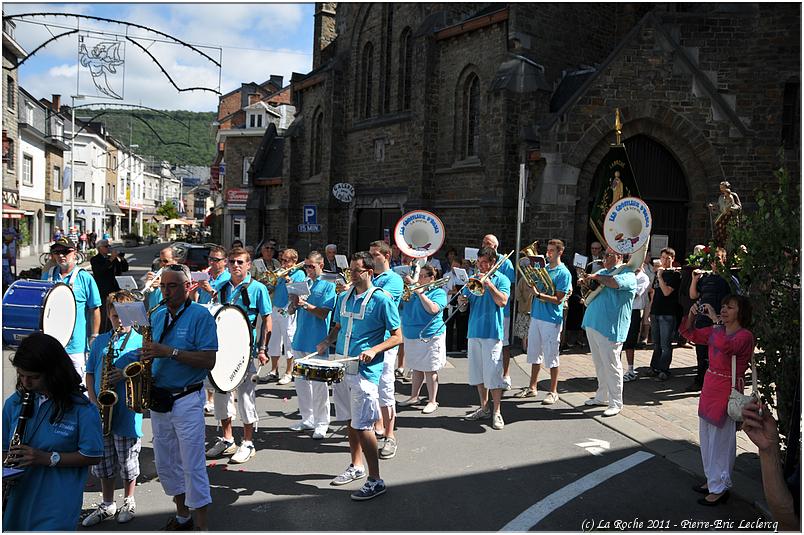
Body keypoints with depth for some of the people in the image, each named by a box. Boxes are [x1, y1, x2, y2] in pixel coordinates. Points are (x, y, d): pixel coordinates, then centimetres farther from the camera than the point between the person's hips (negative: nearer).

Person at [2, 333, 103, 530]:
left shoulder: (81, 409, -12)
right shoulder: (14, 402, 3)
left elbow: (93, 456, -9)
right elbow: (5, 448, 11)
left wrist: (48, 458, -19)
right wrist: (5, 475, -9)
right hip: (16, 499, 4)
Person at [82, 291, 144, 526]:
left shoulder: (140, 342, -4)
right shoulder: (100, 341, 8)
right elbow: (90, 373, 10)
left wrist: (126, 375, -21)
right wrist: (93, 400, -3)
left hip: (127, 412, -4)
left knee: (127, 462, 8)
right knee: (102, 462, 14)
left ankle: (128, 501, 28)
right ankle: (107, 504, 31)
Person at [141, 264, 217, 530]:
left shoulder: (201, 315, -10)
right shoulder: (157, 316, 10)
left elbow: (209, 360, -18)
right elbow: (153, 353, 17)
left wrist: (169, 352, -24)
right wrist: (146, 357, -5)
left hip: (186, 400, -7)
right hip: (158, 399, 7)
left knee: (193, 467, -2)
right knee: (165, 465, 16)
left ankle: (201, 525, 9)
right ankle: (182, 515, 32)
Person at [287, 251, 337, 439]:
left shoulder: (328, 286, -4)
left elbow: (323, 313, -13)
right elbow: (290, 311, 10)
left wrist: (304, 304, -23)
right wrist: (294, 303, -11)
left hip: (317, 342, -6)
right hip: (300, 339, 6)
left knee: (318, 383, 0)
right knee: (301, 381, 12)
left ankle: (322, 423, 10)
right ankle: (307, 419, 25)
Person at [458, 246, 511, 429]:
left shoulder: (501, 279, 0)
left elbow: (502, 301, -15)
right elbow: (462, 299, 14)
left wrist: (489, 284, -17)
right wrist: (462, 300, -8)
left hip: (492, 332, -5)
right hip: (474, 332, 6)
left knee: (493, 373, -5)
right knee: (478, 373, 11)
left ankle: (496, 412, 4)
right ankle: (484, 408, 23)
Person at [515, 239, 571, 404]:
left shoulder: (563, 273, -9)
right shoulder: (542, 268, 12)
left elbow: (558, 299, -15)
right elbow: (532, 287, 18)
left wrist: (538, 294, -22)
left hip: (551, 320, -7)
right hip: (536, 316, 7)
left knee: (551, 357, 0)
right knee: (534, 354, 13)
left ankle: (553, 392, 10)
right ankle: (532, 388, 23)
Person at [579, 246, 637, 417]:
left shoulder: (627, 274, -6)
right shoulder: (602, 272, 18)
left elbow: (615, 283, -27)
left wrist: (595, 277, -14)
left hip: (610, 328, -8)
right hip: (593, 324, 8)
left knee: (611, 366, -3)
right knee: (599, 364, 16)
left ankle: (615, 403, 5)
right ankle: (602, 396, 27)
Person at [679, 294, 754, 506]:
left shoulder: (745, 336, -16)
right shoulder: (716, 330, 5)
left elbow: (726, 346, -37)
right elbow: (689, 334, 15)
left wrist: (715, 319, -31)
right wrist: (692, 314, -3)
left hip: (728, 389, -8)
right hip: (710, 384, 8)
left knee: (721, 439, 2)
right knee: (707, 437, 17)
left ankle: (720, 487, 15)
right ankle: (713, 479, 32)